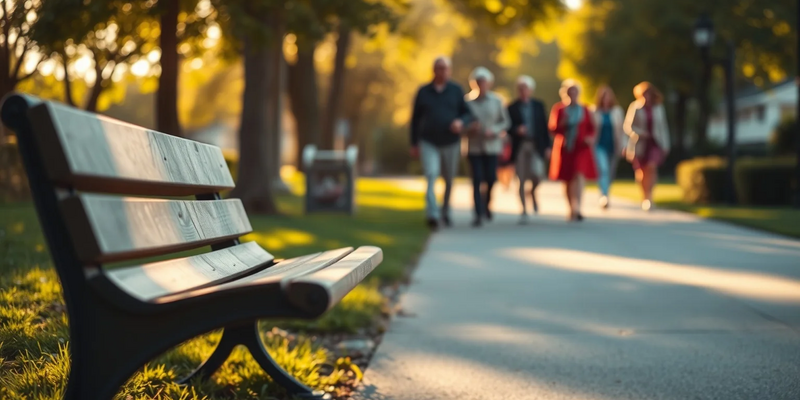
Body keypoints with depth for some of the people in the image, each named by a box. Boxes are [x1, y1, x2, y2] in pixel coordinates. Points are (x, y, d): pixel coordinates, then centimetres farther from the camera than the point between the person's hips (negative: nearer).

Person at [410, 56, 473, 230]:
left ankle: (446, 211, 33)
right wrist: (414, 144, 6)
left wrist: (461, 121, -20)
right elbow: (415, 118, 8)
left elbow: (468, 113, 4)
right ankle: (432, 215, -28)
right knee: (431, 176, -19)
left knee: (449, 180, 11)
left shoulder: (456, 90, 3)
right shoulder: (423, 92, 4)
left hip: (451, 143, 1)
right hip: (428, 143, -1)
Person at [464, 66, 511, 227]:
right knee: (477, 180, -7)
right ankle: (478, 215, -4)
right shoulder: (469, 102, 1)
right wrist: (469, 128, -12)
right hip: (474, 146, 0)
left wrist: (494, 131, -10)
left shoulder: (497, 101, 2)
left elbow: (506, 122, 6)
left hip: (492, 146, 0)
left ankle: (486, 204, 29)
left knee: (491, 179, -1)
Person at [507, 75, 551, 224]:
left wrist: (547, 146, 2)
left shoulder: (538, 105, 10)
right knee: (522, 180, 0)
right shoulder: (512, 108, 5)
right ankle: (524, 211, 10)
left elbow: (544, 127, 8)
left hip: (536, 146, 1)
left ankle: (533, 192, 17)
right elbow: (508, 128, 3)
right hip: (520, 146, 0)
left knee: (538, 174, -18)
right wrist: (516, 130, -19)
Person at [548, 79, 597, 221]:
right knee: (567, 180, 7)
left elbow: (591, 128, 9)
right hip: (564, 148, 1)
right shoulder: (558, 109, 4)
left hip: (581, 147, 0)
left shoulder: (584, 110, 7)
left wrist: (590, 137, -11)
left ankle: (576, 208, -23)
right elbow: (552, 129, 2)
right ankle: (572, 209, 21)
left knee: (579, 176, -16)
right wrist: (562, 124, -18)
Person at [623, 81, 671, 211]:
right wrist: (639, 133, -21)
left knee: (652, 166, -22)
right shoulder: (635, 106, -2)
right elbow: (627, 126, -4)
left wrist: (666, 144, 10)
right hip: (639, 142, 0)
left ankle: (648, 196, -22)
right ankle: (645, 197, 28)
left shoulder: (658, 107, 4)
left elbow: (663, 127, 11)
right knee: (641, 171, 8)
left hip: (654, 142, 0)